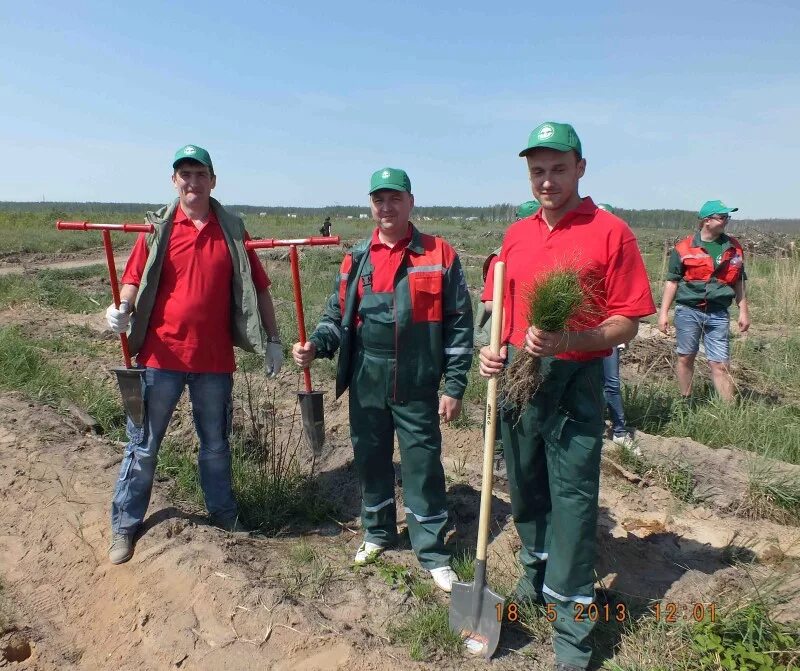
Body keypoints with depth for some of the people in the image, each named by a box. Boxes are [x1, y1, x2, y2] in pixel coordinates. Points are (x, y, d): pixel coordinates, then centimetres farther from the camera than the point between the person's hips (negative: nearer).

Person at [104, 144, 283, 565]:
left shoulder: (232, 231, 3)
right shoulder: (158, 228, 1)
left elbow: (257, 288, 5)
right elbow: (135, 280, 1)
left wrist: (272, 340, 2)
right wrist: (123, 309, -21)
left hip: (214, 358, 1)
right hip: (160, 355, -1)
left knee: (216, 446, 16)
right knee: (144, 445, 10)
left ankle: (224, 517, 34)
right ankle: (125, 525, 28)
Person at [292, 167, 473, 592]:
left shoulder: (440, 255, -3)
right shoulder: (357, 258, 7)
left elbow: (459, 324, -4)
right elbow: (337, 314, 10)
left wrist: (454, 386, -7)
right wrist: (316, 345, -10)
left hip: (417, 386, -3)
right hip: (366, 384, 4)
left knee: (423, 468, 4)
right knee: (371, 462, 16)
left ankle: (432, 553, 22)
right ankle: (378, 533, 38)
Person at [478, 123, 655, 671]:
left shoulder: (611, 232, -7)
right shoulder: (516, 235, 9)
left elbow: (627, 324, -9)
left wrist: (566, 340, -25)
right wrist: (494, 348, -3)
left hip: (575, 382, -5)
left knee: (572, 500, 1)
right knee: (525, 489, 18)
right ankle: (537, 573, 43)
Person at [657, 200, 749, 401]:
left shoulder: (734, 248, 8)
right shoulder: (684, 248, -2)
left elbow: (738, 282, 15)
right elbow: (672, 281, 1)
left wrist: (743, 311, 11)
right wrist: (663, 312, -3)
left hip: (718, 314, 2)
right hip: (688, 311, -1)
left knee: (720, 364, -2)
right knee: (685, 358, 9)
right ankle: (685, 403, 24)